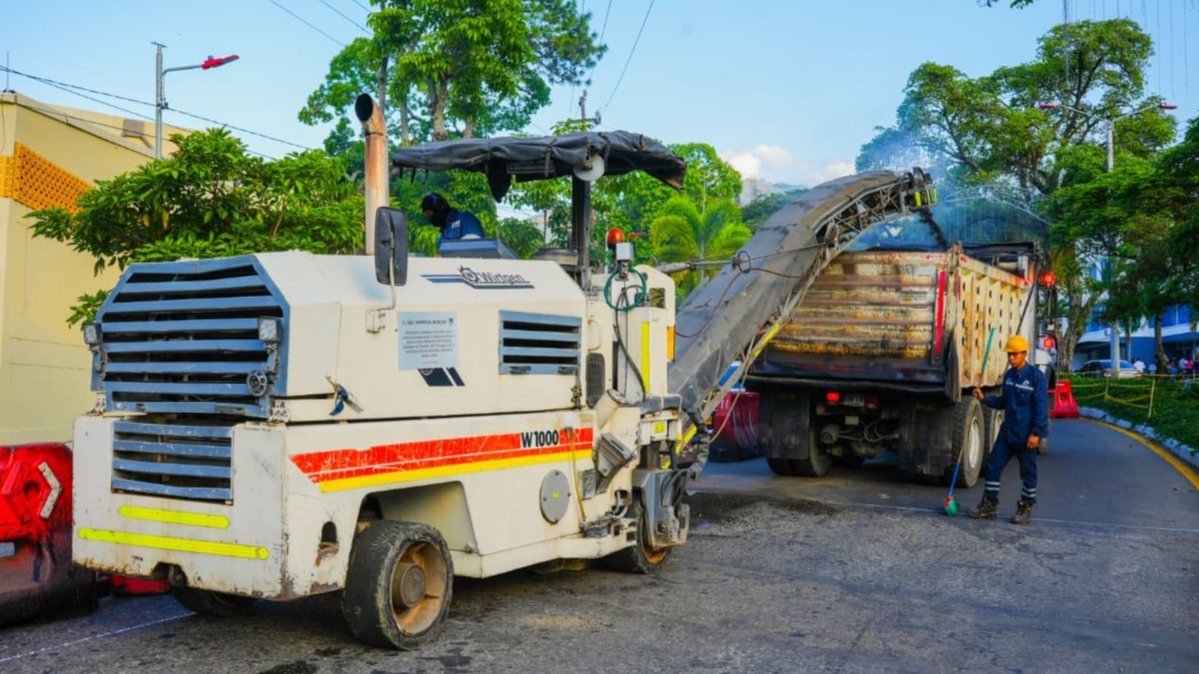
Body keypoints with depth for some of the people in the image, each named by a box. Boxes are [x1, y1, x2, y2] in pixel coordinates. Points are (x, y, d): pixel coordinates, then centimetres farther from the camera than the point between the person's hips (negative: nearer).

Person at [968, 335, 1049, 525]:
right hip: (1007, 431, 7)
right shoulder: (1009, 375, 9)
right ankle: (989, 504, 16)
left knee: (1028, 472, 6)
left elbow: (1041, 407, -13)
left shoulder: (1036, 376, -12)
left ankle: (1026, 508, 18)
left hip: (1026, 435, -7)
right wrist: (984, 398, 2)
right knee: (993, 465, 6)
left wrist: (1036, 432, -18)